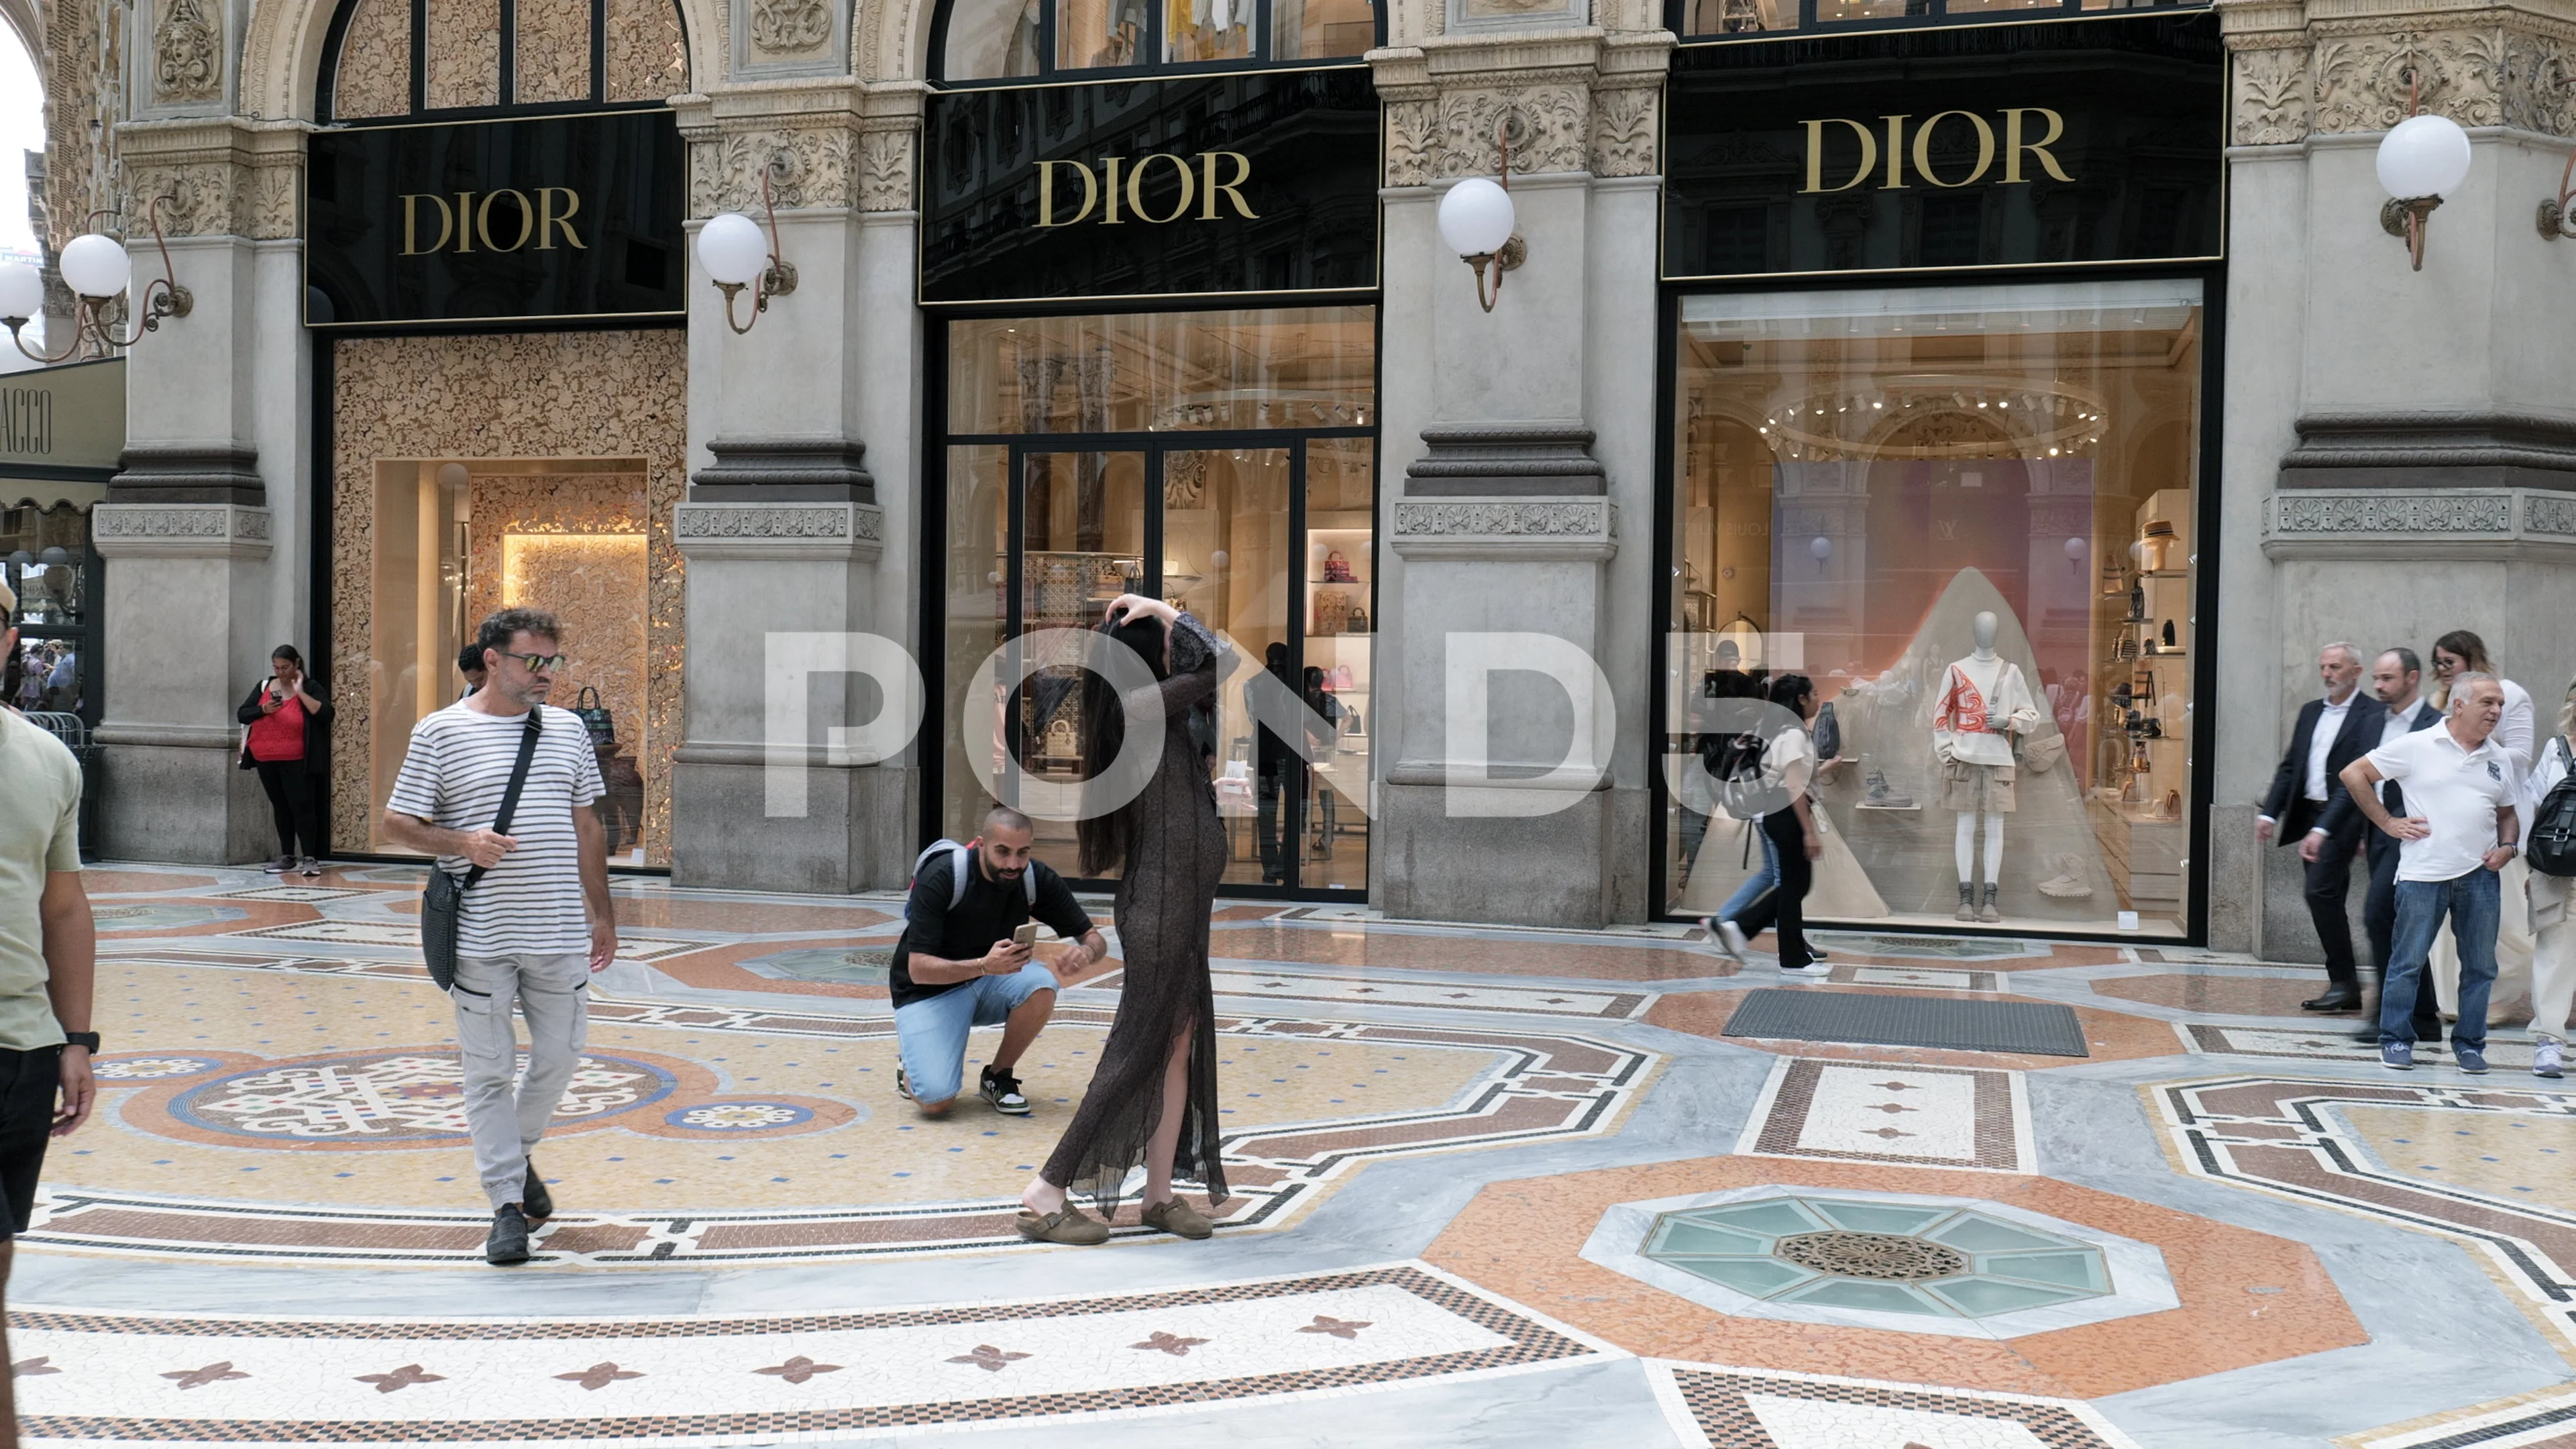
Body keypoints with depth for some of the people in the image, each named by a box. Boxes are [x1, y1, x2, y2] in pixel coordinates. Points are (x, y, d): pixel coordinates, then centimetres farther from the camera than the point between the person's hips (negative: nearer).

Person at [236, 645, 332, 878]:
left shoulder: (310, 688, -1)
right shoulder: (263, 687, 12)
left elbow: (326, 714, -17)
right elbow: (242, 714, 9)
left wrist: (300, 693, -19)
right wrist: (264, 709, -10)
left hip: (296, 762, -5)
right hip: (266, 762, 5)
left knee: (302, 806, -9)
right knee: (280, 807, 11)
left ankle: (311, 859, -8)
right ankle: (287, 858, 17)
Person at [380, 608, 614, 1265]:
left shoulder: (568, 729, 10)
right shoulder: (440, 732, -2)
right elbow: (397, 824, 1)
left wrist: (602, 915, 14)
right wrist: (461, 843, -17)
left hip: (559, 934, 4)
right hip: (479, 937, -3)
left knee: (560, 1053, 10)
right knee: (489, 1068, 2)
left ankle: (517, 1154, 36)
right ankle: (507, 1201, 11)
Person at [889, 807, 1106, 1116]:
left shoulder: (1038, 879, -12)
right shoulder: (941, 877, -24)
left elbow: (1093, 938, -5)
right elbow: (918, 969, -27)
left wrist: (1087, 952, -30)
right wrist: (984, 966, -43)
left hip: (990, 985, 4)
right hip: (928, 993, -4)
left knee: (1041, 985, -29)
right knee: (935, 1101, -25)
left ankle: (998, 1077, -5)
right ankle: (912, 1061, 11)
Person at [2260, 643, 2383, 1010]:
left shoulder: (2371, 714, -6)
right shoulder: (2310, 712, 17)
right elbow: (2290, 766, 17)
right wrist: (2270, 812, 6)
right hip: (2309, 816, 8)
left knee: (2321, 891, -16)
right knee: (2326, 898, 9)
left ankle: (2344, 980, -7)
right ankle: (2344, 988, 14)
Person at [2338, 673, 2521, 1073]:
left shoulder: (2499, 760, 12)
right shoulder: (2417, 746, -2)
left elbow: (2508, 814, 24)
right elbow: (2353, 774, 0)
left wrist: (2508, 847, 3)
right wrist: (2388, 823, -2)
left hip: (2479, 875, 4)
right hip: (2423, 874, -4)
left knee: (2480, 965, 7)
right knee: (2409, 961, 1)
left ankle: (2469, 1043, 19)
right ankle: (2396, 1040, 12)